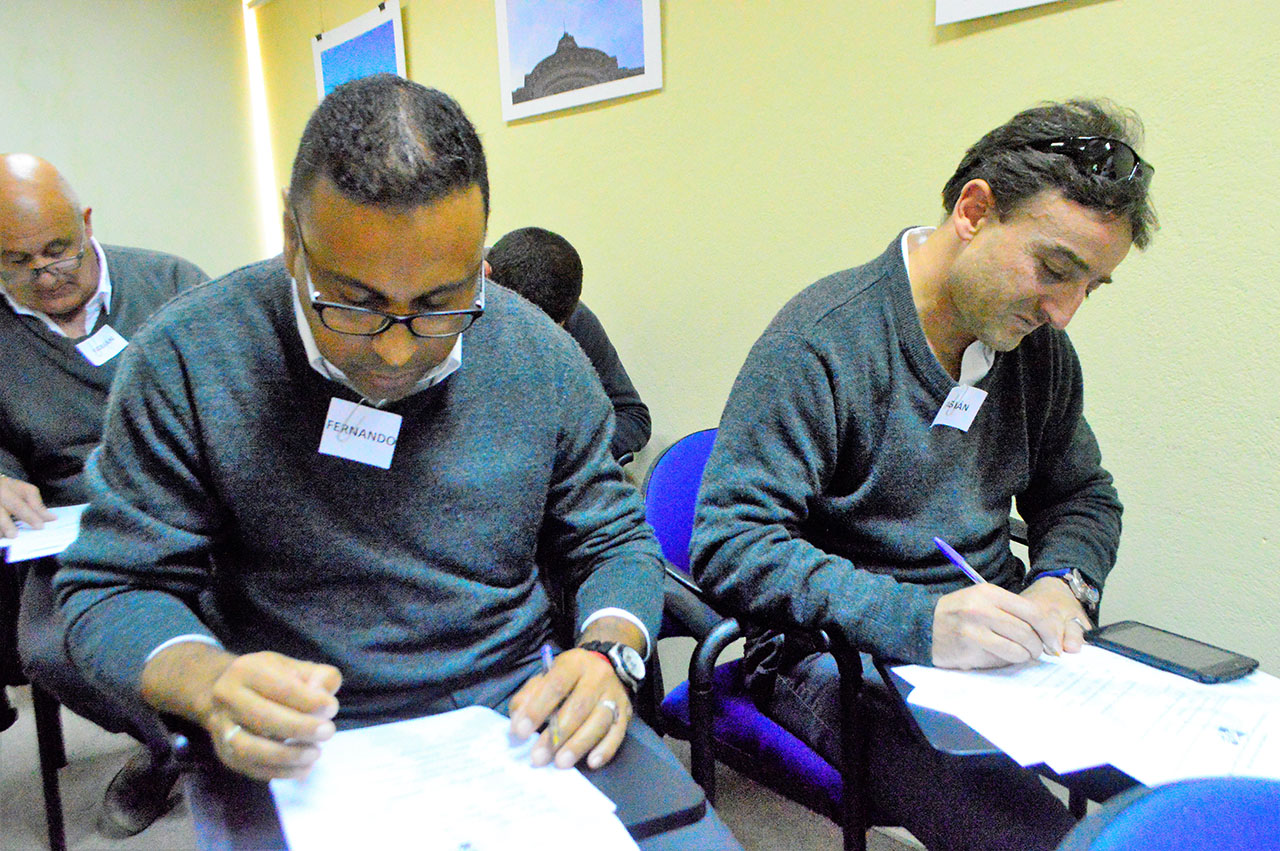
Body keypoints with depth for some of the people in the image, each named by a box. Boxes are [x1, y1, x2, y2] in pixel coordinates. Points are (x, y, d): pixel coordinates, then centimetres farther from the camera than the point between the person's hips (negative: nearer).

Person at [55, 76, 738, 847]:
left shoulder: (543, 360, -4)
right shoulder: (189, 360, -10)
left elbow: (613, 540, 5)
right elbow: (112, 588, -3)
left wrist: (609, 655, -15)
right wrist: (209, 685, -23)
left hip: (522, 720, 2)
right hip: (291, 752, -1)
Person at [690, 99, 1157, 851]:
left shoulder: (1039, 345, 7)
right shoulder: (822, 339, -16)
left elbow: (1084, 496, 19)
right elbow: (730, 545, -21)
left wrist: (1062, 581, -3)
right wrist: (919, 621, -31)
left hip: (992, 643, 7)